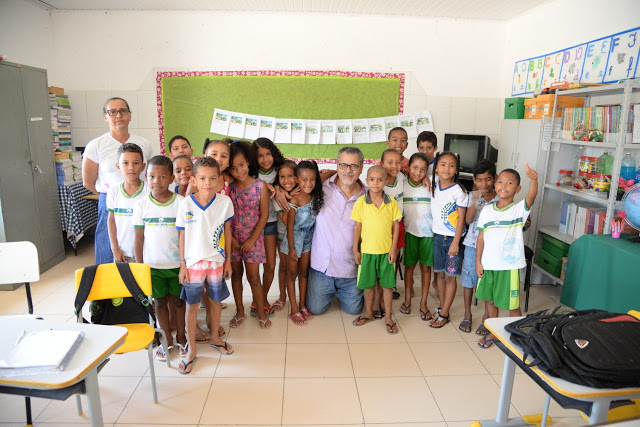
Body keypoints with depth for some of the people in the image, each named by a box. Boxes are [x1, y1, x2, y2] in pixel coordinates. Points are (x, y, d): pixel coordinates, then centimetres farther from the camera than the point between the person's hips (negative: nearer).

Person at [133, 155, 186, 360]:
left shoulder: (181, 202, -8)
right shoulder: (141, 205, -5)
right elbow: (139, 239, 0)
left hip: (177, 264, -1)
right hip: (152, 265, 1)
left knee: (178, 299, 13)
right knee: (160, 301, 13)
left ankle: (180, 336, 32)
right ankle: (167, 339, 31)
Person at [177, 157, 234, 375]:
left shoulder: (225, 202, -9)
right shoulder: (186, 204, -11)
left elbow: (227, 232, 1)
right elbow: (182, 236, -4)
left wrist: (228, 261, 4)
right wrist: (182, 265, -3)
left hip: (216, 261, 1)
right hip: (193, 262, -1)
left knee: (215, 300, 16)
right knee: (192, 305, 9)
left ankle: (215, 337, 40)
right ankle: (191, 349, 25)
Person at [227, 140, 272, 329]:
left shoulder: (260, 186, -10)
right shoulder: (228, 187, -4)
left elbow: (264, 215, -8)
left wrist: (252, 239, -9)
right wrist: (230, 238, -9)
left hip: (253, 239, -2)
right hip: (232, 239, 2)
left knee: (253, 276, 3)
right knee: (236, 274, 13)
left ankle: (261, 313, 20)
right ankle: (239, 311, 29)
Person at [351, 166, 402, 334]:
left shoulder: (391, 203, -4)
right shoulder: (360, 202, -5)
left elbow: (396, 226, 1)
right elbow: (357, 227, -1)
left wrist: (394, 248, -3)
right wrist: (355, 249, -1)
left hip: (387, 250, 0)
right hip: (367, 250, 0)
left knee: (387, 284, 9)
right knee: (368, 284, 14)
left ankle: (388, 317, 24)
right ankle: (368, 313, 34)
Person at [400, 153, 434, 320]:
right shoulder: (402, 185, -1)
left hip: (428, 232, 0)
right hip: (410, 231, 0)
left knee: (426, 267, 6)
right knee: (409, 265, 10)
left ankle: (423, 304, 17)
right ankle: (407, 300, 23)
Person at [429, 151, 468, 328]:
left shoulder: (458, 191, -14)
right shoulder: (433, 183, 0)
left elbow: (461, 219, -12)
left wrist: (456, 242, -15)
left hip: (453, 238, -5)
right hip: (438, 236, 5)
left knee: (450, 276, 4)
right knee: (439, 273, 13)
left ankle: (444, 314, 14)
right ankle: (442, 307, 27)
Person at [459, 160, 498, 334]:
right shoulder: (472, 196, 0)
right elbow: (468, 220, -10)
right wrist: (475, 202, -22)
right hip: (472, 244, 2)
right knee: (468, 279, 11)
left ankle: (486, 318, 24)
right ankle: (467, 315, 28)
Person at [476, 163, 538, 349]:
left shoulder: (519, 209, -7)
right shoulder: (487, 211, 3)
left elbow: (532, 196, -28)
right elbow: (481, 237, 6)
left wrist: (533, 179, -48)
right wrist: (478, 261, 3)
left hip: (509, 265, -4)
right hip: (488, 264, 4)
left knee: (513, 304, 7)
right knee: (489, 300, 17)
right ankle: (492, 333, 36)